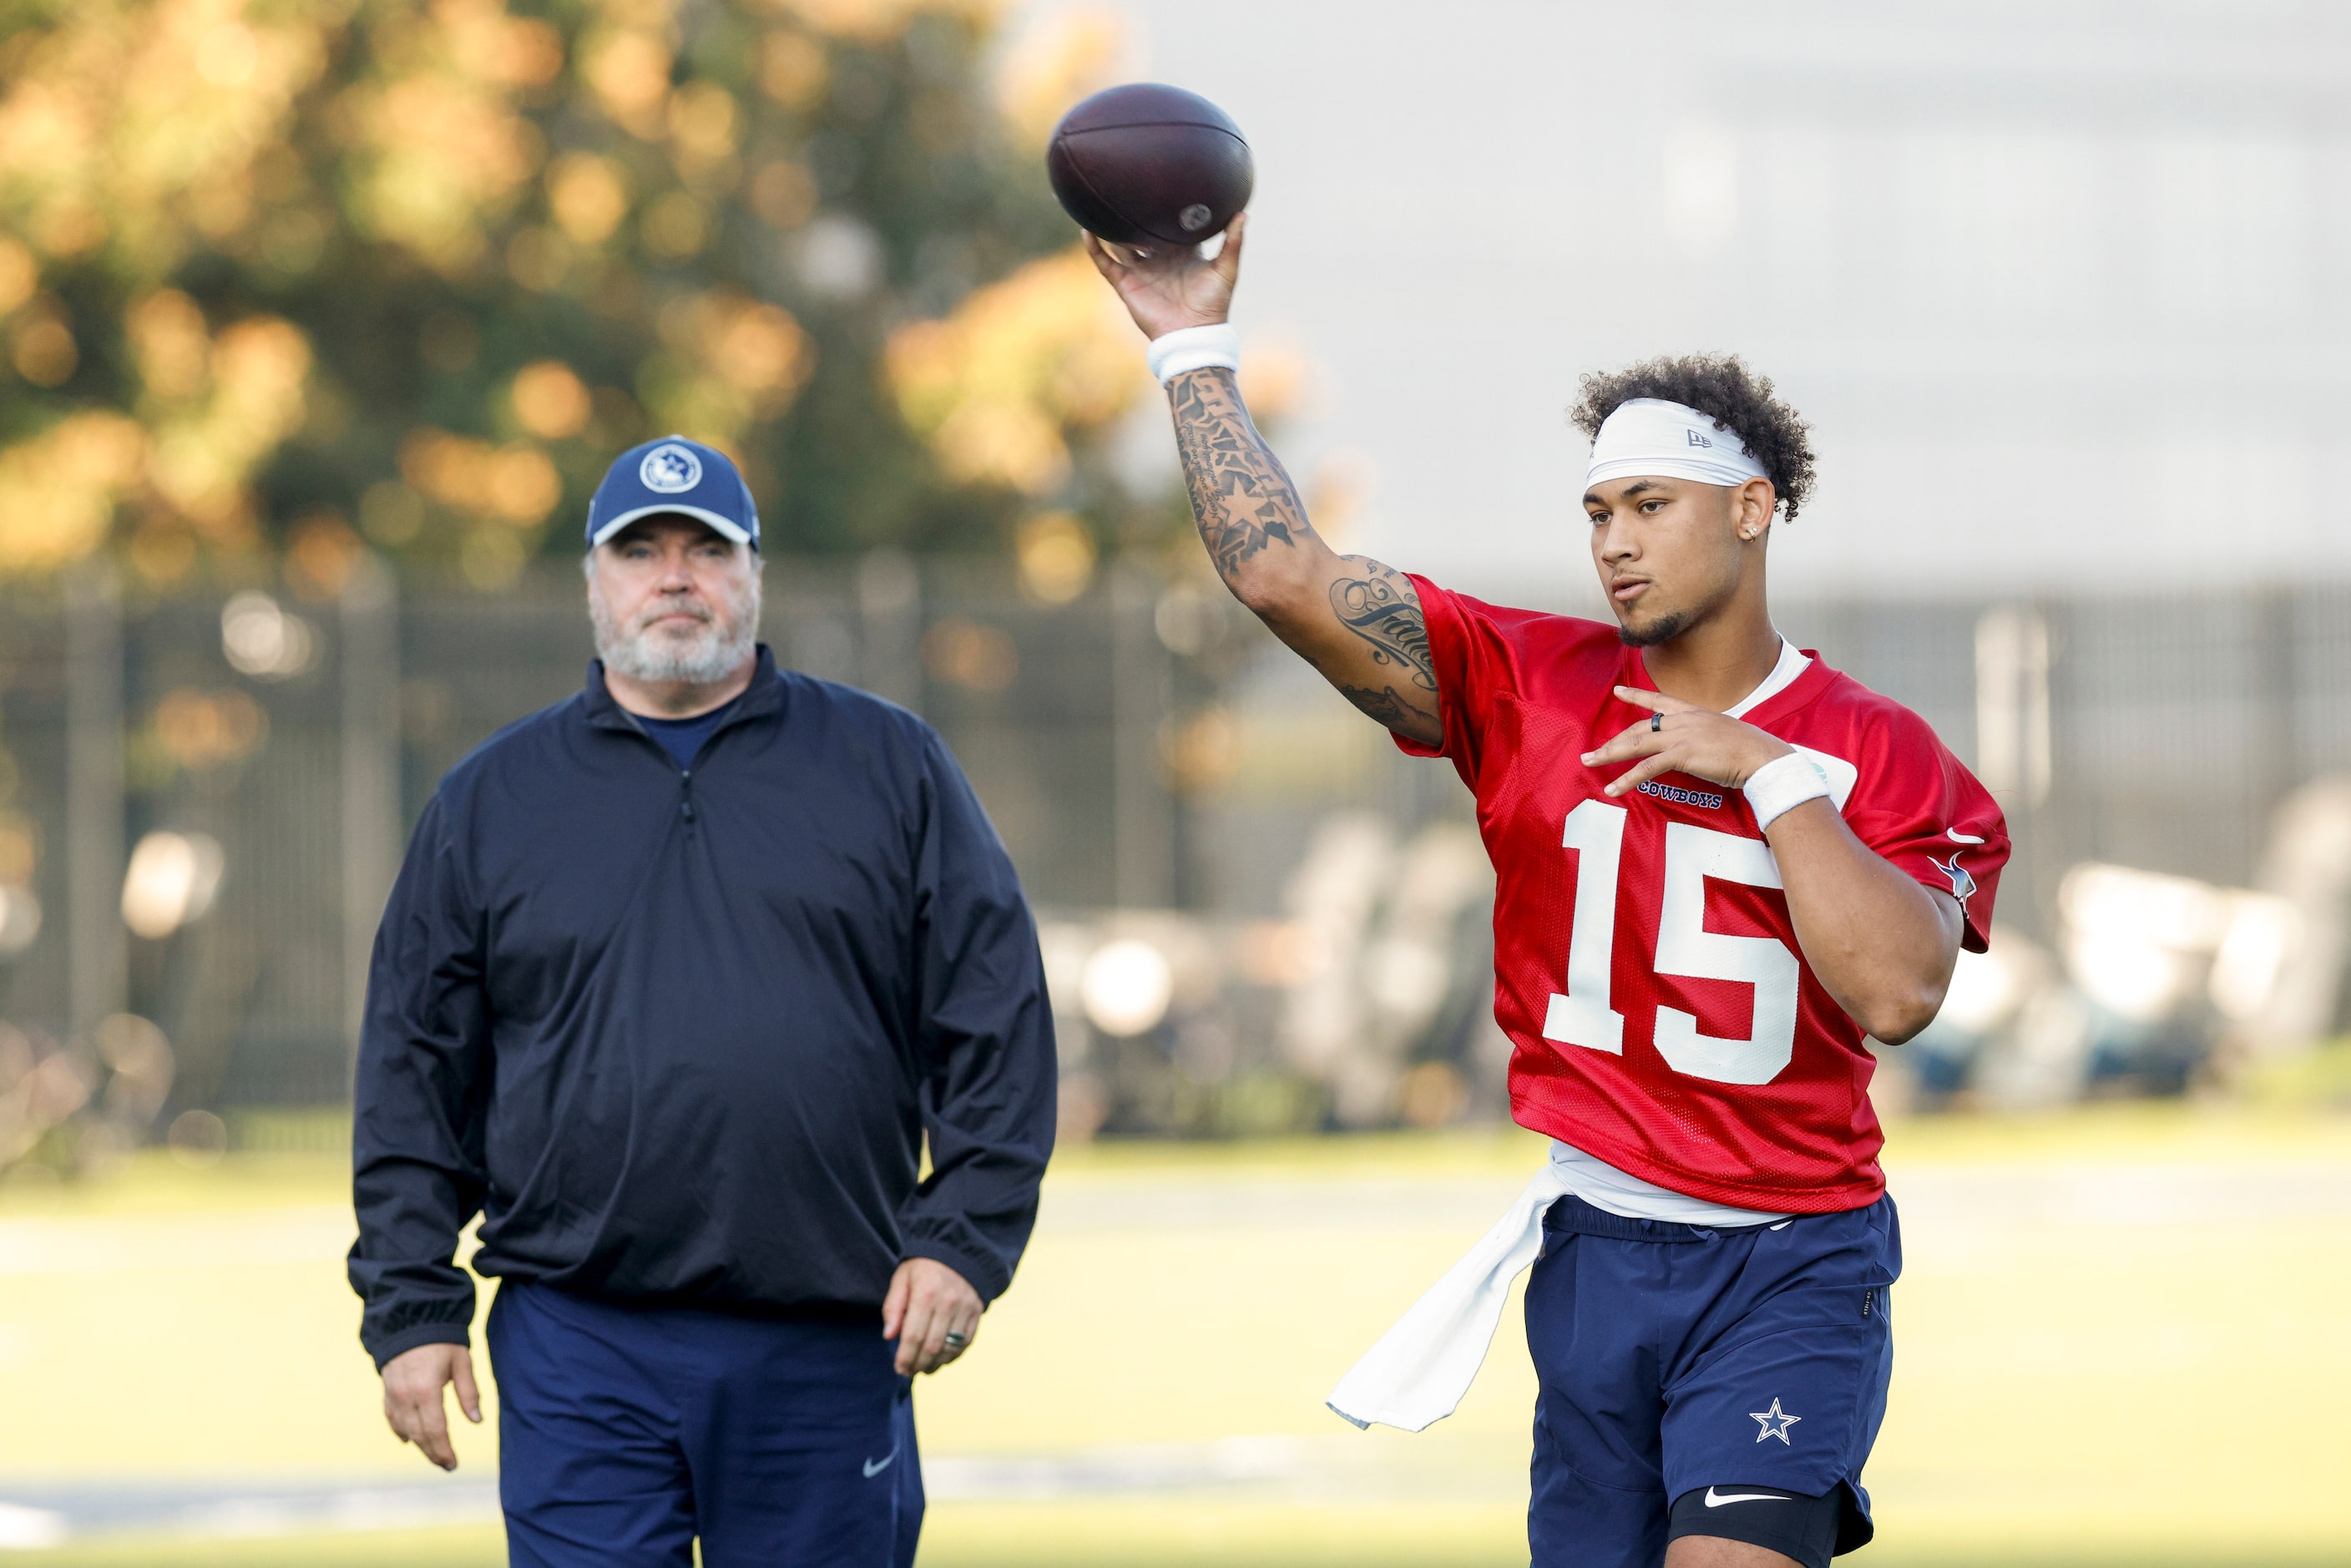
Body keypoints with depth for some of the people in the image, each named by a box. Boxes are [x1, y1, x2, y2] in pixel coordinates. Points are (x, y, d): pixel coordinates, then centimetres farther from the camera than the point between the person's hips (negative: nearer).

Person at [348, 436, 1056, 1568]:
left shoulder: (890, 767, 10)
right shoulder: (489, 801, 12)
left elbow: (996, 1024, 6)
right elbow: (414, 1078, 12)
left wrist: (963, 1240, -5)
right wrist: (411, 1310, 4)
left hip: (830, 1347, 0)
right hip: (580, 1356, 0)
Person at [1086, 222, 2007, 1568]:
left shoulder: (1878, 752, -1)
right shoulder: (1528, 688, 5)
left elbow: (1900, 991, -16)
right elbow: (1285, 574, -3)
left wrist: (1767, 773, -14)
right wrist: (1195, 350, -3)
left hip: (1794, 1264, -3)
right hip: (1597, 1246, 3)